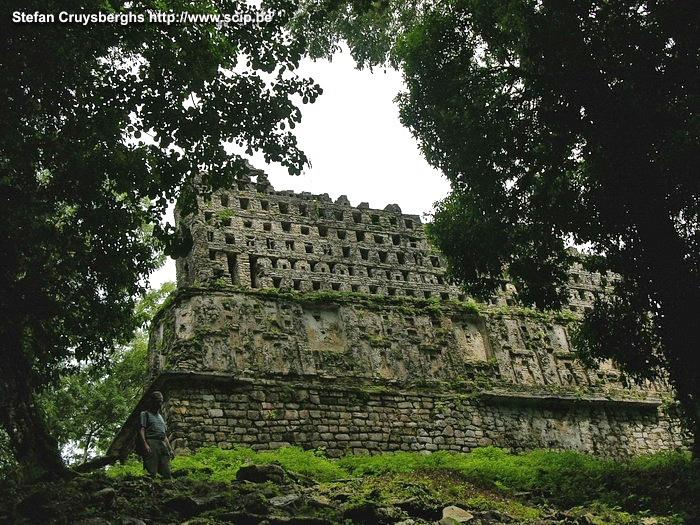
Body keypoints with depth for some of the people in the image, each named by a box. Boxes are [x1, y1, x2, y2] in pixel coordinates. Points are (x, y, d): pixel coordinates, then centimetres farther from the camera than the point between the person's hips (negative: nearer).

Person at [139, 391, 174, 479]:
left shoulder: (160, 417, 31)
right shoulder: (145, 414, 10)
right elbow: (141, 430, -4)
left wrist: (170, 449, 20)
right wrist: (145, 444, -19)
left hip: (163, 444, 6)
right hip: (151, 442, -6)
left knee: (166, 473, -5)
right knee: (152, 472, -16)